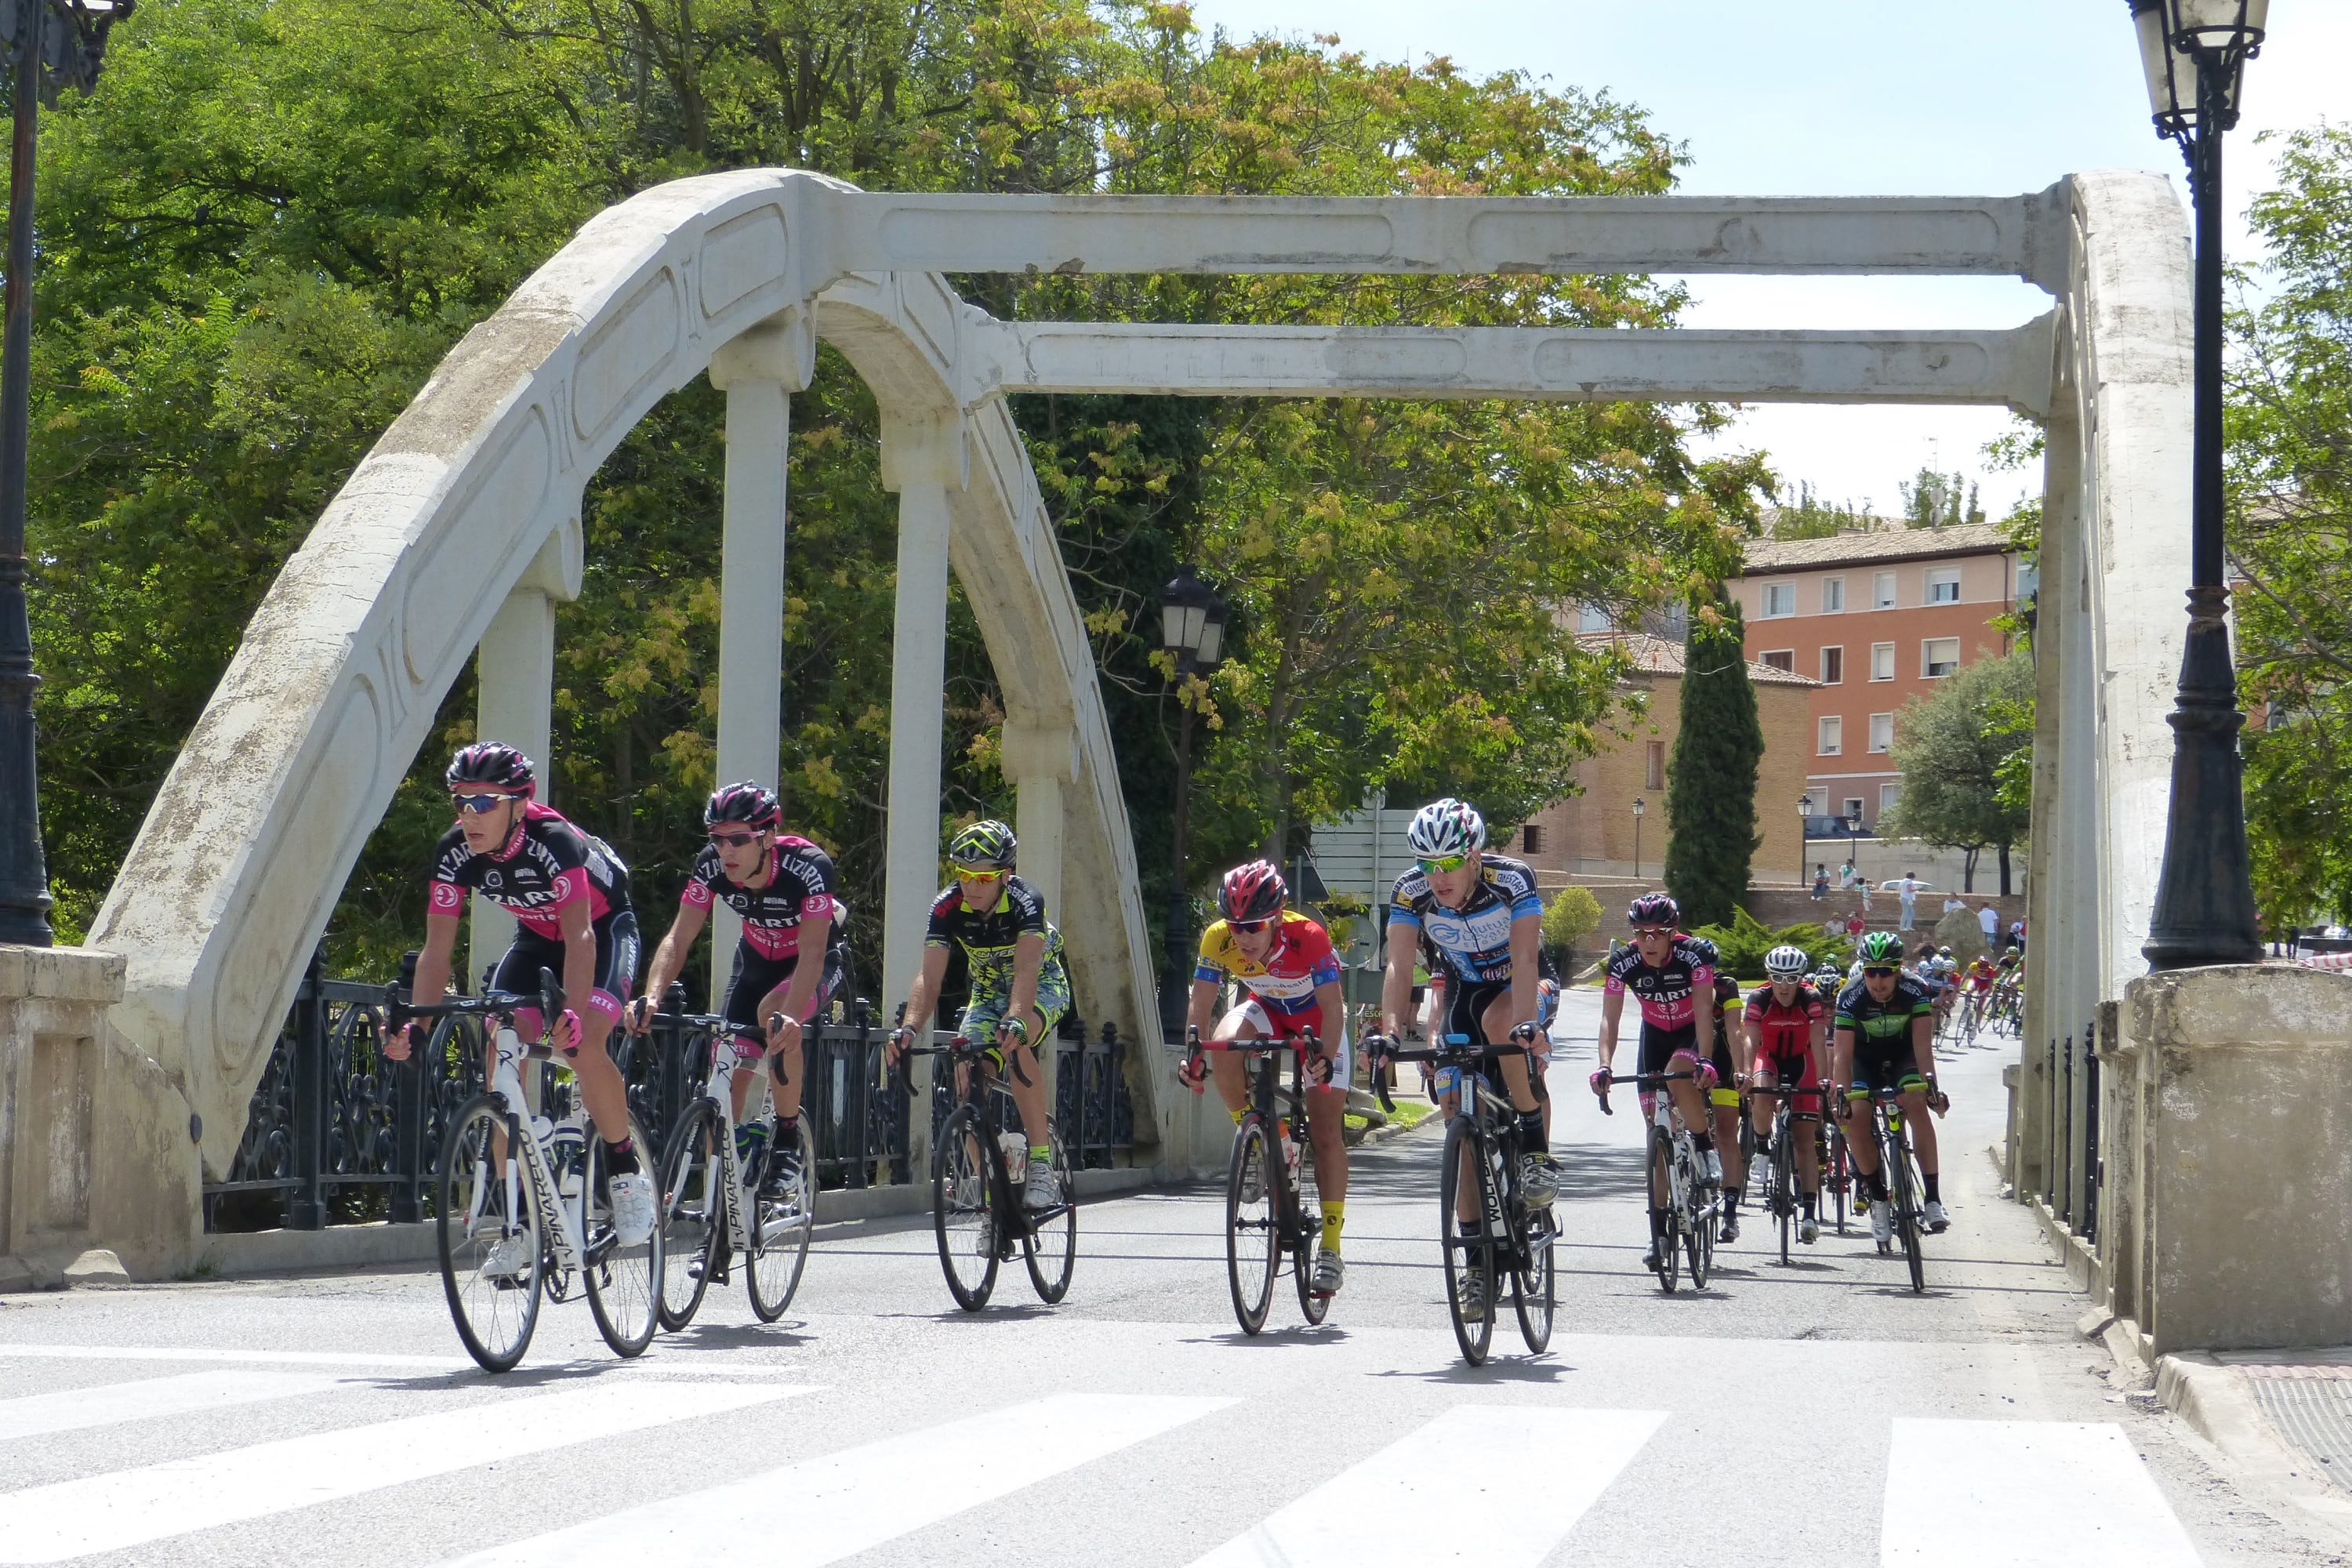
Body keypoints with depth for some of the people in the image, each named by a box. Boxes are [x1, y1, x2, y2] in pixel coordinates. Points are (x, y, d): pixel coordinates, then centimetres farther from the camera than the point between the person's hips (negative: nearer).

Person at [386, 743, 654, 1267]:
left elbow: (580, 938, -40)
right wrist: (414, 1024, -32)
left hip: (605, 932, -5)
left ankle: (628, 1171, -6)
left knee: (583, 1049, -29)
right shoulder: (454, 853, -20)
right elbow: (437, 949, -18)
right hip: (537, 938, 5)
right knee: (501, 1059, -12)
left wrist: (573, 1015, -55)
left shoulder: (553, 843, -34)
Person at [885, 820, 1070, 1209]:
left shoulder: (1025, 901, -30)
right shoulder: (948, 907, -21)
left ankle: (1042, 1165, -31)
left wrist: (1015, 1020, -63)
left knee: (1016, 1044, -35)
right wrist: (909, 1028, -48)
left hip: (1042, 986, -4)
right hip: (987, 992, 4)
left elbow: (1026, 968, -44)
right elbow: (930, 976, -29)